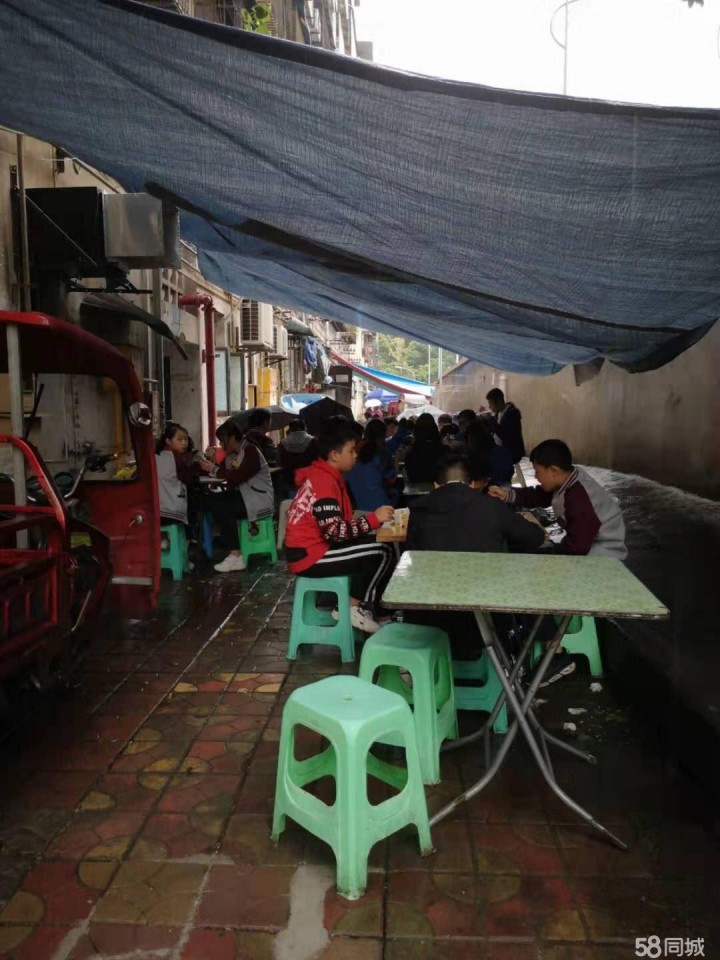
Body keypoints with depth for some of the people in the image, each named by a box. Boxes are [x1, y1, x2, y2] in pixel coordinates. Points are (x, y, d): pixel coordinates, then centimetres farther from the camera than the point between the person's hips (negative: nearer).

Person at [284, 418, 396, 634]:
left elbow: (337, 524, 12)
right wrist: (374, 518, -21)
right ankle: (355, 608, 0)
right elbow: (335, 532, -26)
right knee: (383, 553, -11)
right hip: (310, 556, -10)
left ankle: (361, 605, 10)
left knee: (374, 546, 12)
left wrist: (370, 520, 1)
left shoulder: (323, 475, 12)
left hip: (313, 547, 10)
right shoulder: (325, 482, -19)